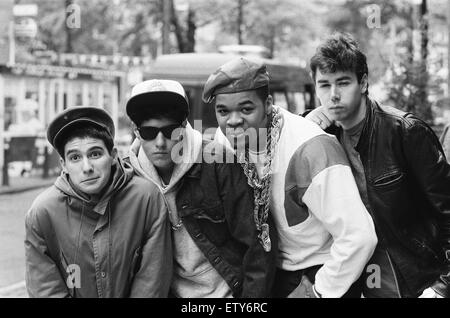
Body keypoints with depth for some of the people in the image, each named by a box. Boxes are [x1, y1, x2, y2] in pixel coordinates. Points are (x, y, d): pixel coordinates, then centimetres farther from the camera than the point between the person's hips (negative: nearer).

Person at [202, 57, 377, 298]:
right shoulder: (225, 139, -10)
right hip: (276, 273, 6)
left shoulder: (309, 150, -30)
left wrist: (318, 291, -20)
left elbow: (359, 236, -31)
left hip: (325, 273, -6)